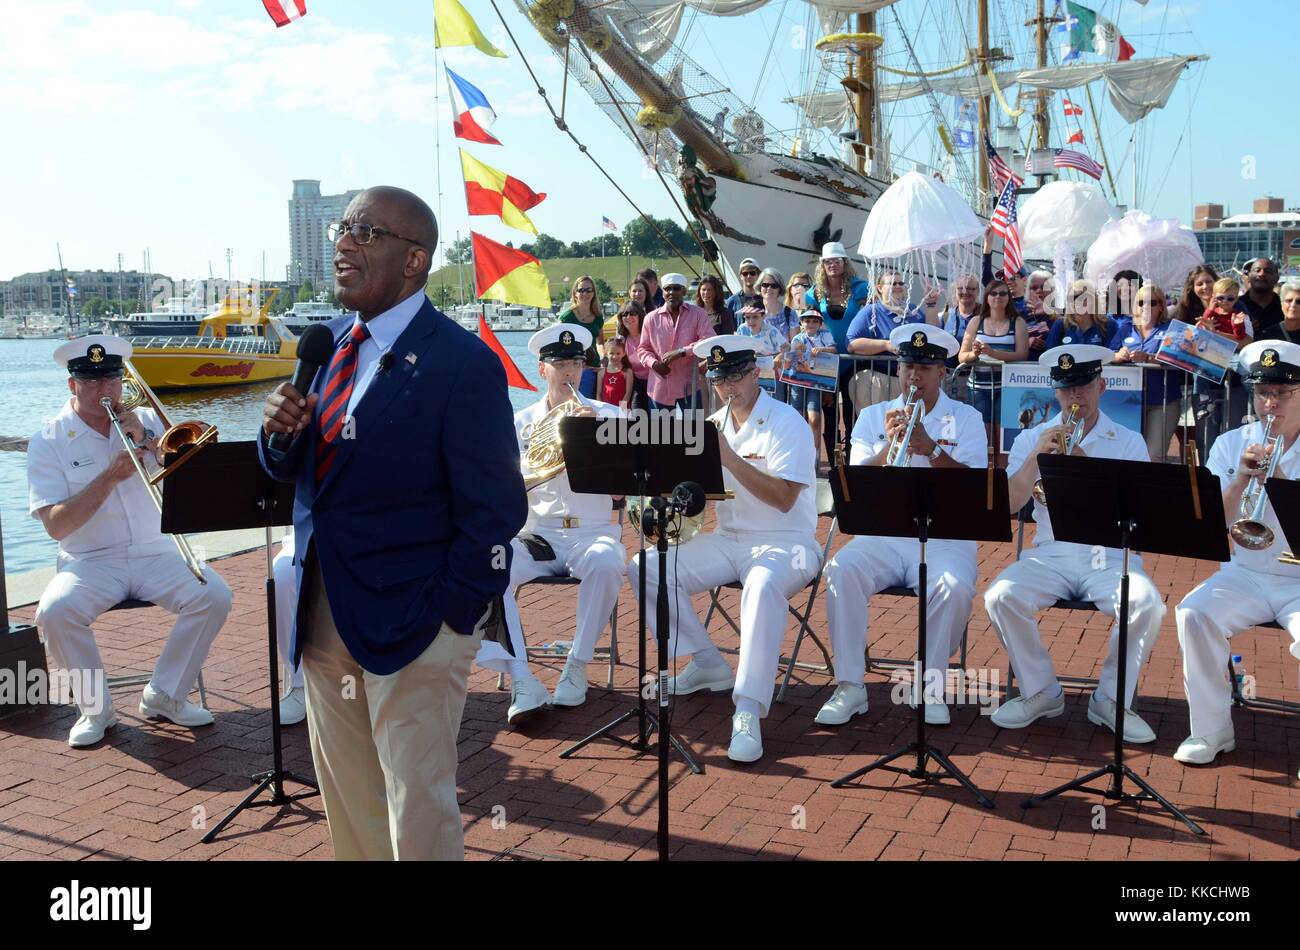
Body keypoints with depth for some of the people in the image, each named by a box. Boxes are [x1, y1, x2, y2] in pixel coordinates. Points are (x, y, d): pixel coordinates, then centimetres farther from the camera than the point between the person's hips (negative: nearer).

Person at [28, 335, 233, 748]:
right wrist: (110, 477, -18)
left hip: (156, 554, 2)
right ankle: (95, 706, -6)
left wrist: (148, 440, -11)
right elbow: (56, 526, -10)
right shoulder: (48, 442, 0)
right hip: (90, 561, -2)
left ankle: (163, 696, -4)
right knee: (54, 612, -31)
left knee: (214, 595, -23)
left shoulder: (148, 421, 9)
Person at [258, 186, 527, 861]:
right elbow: (292, 469, 13)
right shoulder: (329, 344, 8)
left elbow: (494, 511, -15)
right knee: (347, 801, 19)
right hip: (323, 616, 7)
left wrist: (451, 616, -14)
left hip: (410, 621, -7)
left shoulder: (462, 362, -15)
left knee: (418, 810, 5)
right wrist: (280, 431, -8)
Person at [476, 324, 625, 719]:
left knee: (606, 565, -36)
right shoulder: (522, 422, 11)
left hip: (592, 533, -1)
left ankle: (577, 667, -15)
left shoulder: (607, 415, 8)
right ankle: (522, 682, -24)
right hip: (536, 534, 1)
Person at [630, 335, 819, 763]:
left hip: (785, 542, -6)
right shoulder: (713, 424, 10)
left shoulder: (786, 423, -10)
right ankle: (707, 664, 5)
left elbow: (784, 498, -21)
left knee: (763, 586, -40)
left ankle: (748, 712, -37)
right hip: (728, 539, 7)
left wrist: (727, 456, -25)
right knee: (644, 569, -8)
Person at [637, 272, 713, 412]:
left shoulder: (698, 314, 0)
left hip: (689, 385, -2)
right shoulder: (651, 318, 6)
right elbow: (643, 348, 11)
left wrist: (682, 351, -21)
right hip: (659, 387, 2)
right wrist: (653, 363, -11)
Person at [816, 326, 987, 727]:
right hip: (882, 535, 2)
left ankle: (932, 685, -9)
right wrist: (888, 446, -13)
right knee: (840, 571, -28)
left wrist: (931, 449, -19)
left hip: (945, 539, -1)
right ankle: (850, 685, -16)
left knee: (955, 587, -32)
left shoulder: (966, 419, 10)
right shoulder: (873, 417, 14)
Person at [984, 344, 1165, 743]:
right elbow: (1007, 505, -2)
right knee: (1000, 597, -26)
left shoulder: (1129, 442, 7)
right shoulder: (1032, 438, 10)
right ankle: (1041, 692, -3)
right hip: (1050, 556, 1)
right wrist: (1036, 456, -15)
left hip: (1112, 558, -1)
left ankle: (1111, 699, -5)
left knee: (1147, 605, -30)